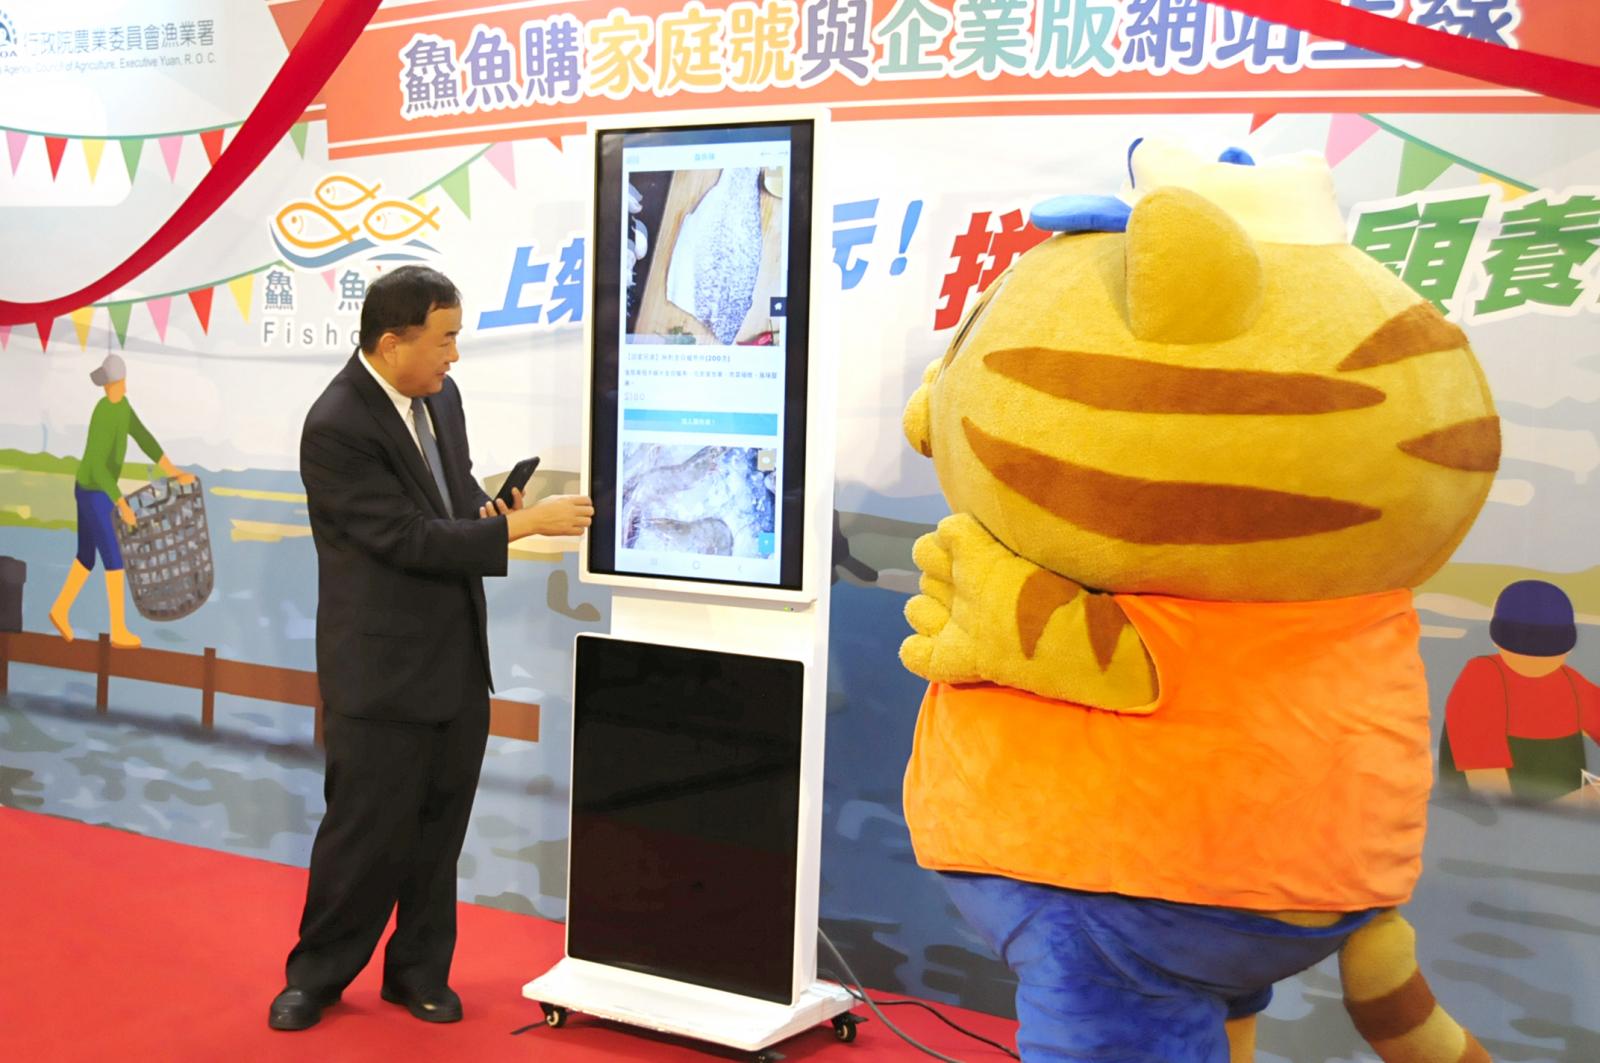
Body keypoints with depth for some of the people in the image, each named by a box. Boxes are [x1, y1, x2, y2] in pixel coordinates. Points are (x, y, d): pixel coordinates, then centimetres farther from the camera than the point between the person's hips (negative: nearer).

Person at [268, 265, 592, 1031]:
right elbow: (409, 538, -23)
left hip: (458, 660, 7)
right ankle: (316, 975, 22)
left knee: (439, 827, 14)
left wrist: (491, 508, -4)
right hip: (381, 671, -7)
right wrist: (524, 524, -23)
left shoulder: (440, 395, 5)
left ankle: (419, 969, 29)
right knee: (367, 831, 2)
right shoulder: (336, 428, -20)